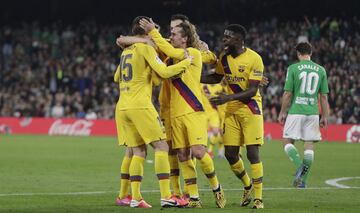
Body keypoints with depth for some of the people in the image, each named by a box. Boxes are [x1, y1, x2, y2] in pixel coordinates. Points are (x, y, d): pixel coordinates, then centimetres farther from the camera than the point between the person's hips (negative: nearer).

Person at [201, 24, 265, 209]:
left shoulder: (254, 59, -16)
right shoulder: (224, 57, 3)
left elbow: (252, 91, -19)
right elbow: (217, 77, 19)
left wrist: (229, 98, -30)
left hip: (250, 109, -6)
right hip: (231, 111, 6)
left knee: (252, 153, -9)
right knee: (230, 154, 4)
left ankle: (258, 197, -1)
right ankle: (247, 185, 29)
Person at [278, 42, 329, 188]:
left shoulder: (293, 68, -3)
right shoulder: (320, 70, 7)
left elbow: (288, 93, -4)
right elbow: (323, 96, 8)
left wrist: (282, 113, 5)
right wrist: (325, 117, 14)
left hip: (296, 111, -3)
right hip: (313, 112, 3)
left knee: (288, 141, 6)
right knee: (309, 145, 7)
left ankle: (299, 165, -20)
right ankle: (303, 180, 6)